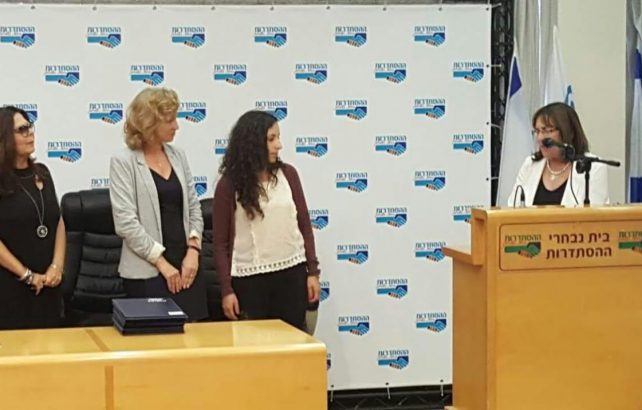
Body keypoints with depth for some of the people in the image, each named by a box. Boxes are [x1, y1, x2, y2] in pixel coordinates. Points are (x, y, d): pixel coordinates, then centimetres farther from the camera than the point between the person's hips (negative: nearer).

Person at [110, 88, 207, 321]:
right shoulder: (123, 163, -7)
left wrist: (193, 250, -2)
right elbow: (126, 223, -13)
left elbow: (194, 208, 13)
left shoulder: (177, 156, 10)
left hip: (186, 266, 5)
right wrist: (162, 263, -13)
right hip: (147, 272, -5)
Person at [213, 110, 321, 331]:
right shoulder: (230, 184, -4)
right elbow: (221, 242, -1)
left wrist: (313, 271, 4)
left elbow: (304, 224, 9)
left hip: (292, 273, 2)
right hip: (250, 279, -2)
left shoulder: (288, 174, 4)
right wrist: (226, 290, -5)